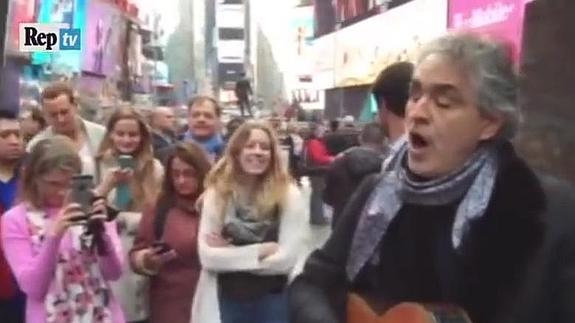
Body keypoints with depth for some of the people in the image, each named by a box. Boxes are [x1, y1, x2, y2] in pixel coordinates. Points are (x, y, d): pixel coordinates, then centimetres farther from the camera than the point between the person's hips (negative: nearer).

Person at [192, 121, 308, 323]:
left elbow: (286, 259, -14)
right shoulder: (217, 193, -4)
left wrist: (229, 254, -11)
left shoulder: (289, 194, -8)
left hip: (272, 301, -1)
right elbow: (207, 256, -11)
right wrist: (261, 251, -15)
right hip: (226, 300, 1)